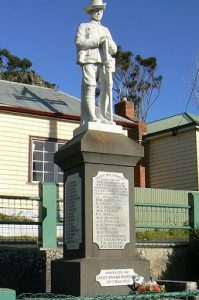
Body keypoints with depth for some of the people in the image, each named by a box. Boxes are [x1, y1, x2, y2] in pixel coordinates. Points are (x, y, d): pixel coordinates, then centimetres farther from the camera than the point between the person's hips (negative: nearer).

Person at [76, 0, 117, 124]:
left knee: (107, 87, -15)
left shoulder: (106, 30, 33)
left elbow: (114, 50, 23)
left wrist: (108, 41, 1)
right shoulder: (84, 26, 21)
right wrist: (98, 41, -8)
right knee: (90, 87, -16)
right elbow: (79, 42, 1)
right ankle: (91, 118, -25)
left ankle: (103, 117, -20)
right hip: (89, 60, -3)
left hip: (104, 63, 4)